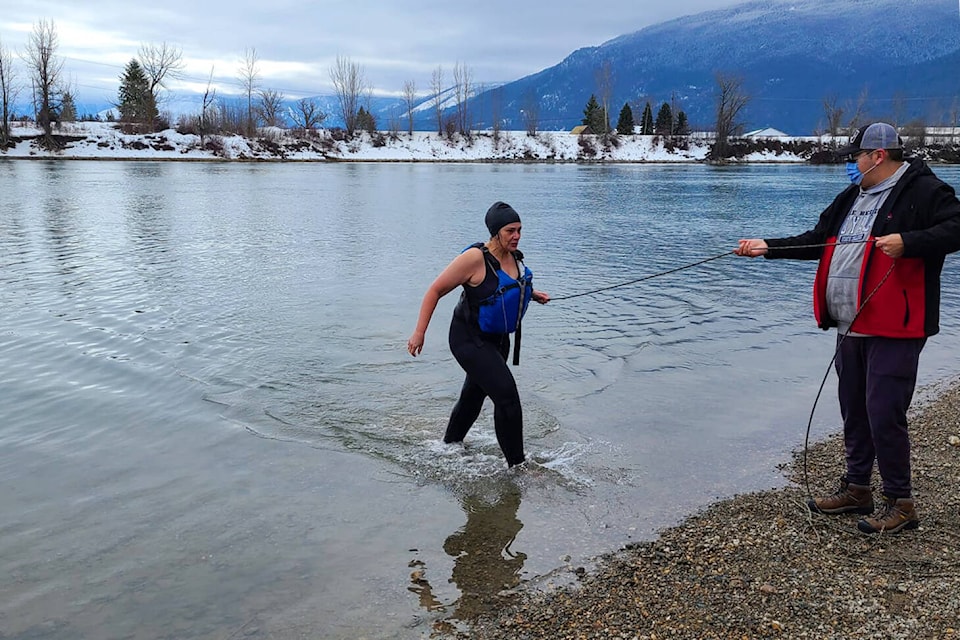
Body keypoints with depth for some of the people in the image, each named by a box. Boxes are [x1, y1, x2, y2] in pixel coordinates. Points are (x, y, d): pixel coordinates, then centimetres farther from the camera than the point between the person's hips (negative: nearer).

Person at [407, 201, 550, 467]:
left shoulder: (514, 256, 1)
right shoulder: (475, 258, -23)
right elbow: (435, 290, -17)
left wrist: (532, 293, 10)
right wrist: (419, 332, -18)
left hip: (498, 340, 9)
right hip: (470, 340, -8)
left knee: (473, 396, 22)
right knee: (507, 396, -17)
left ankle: (449, 447, 44)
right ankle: (517, 465, -5)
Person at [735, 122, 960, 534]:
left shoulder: (923, 190, -7)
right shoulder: (851, 198, 19)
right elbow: (817, 241, 22)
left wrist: (907, 242, -29)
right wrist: (769, 248, 14)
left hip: (894, 329, -8)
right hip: (850, 329, 9)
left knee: (884, 414, -8)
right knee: (854, 411, 16)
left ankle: (900, 503, 8)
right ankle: (856, 489, 29)